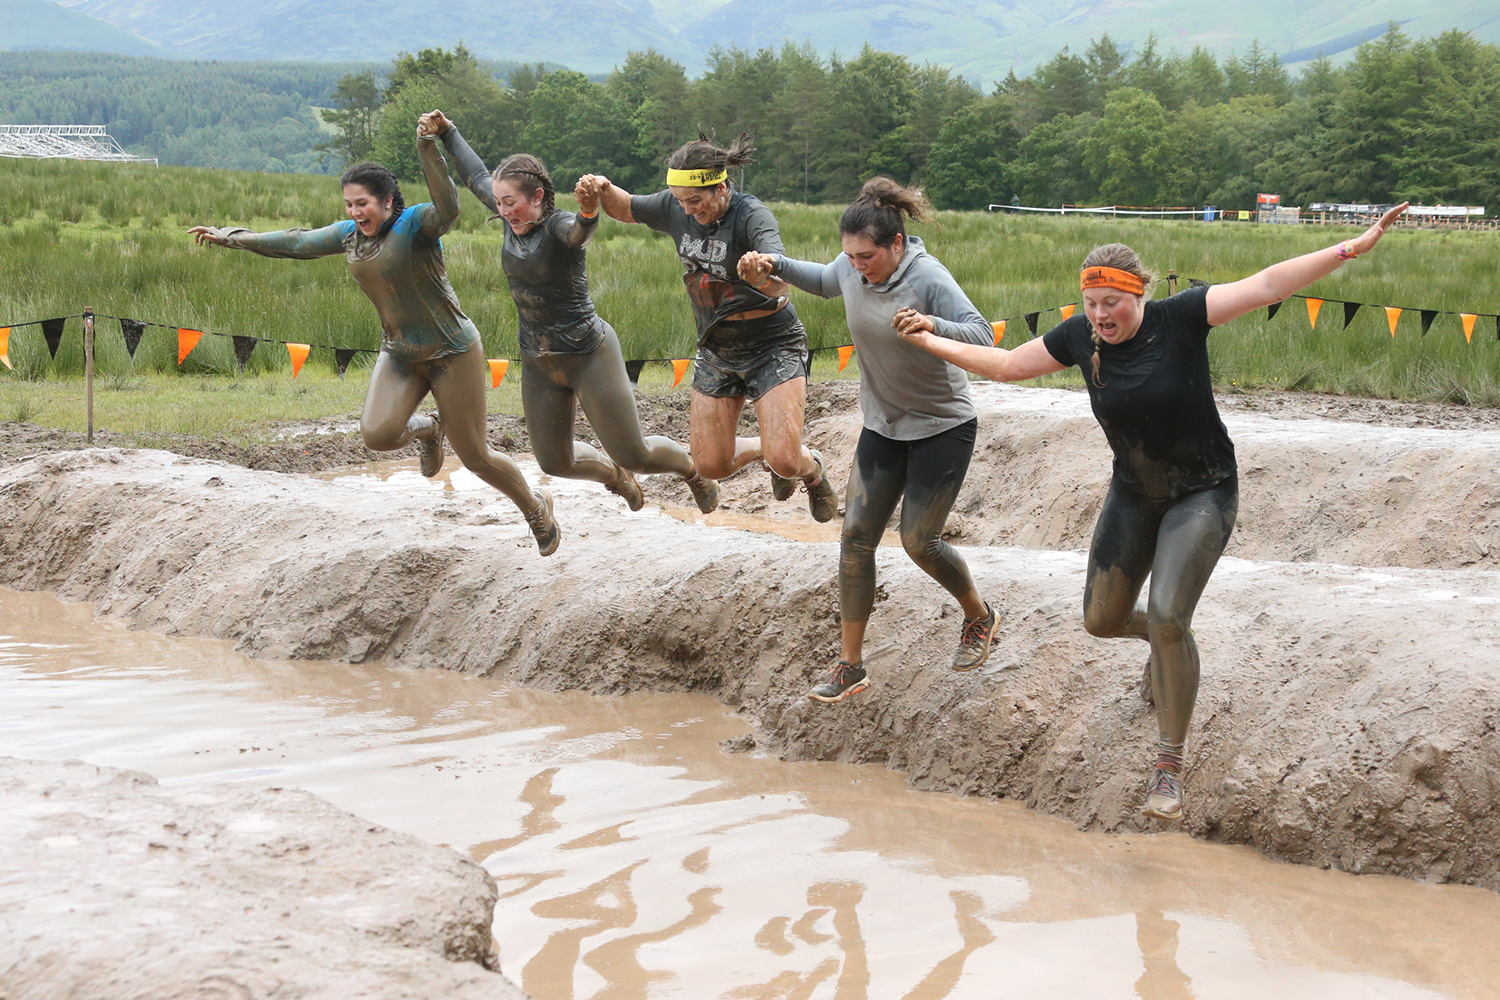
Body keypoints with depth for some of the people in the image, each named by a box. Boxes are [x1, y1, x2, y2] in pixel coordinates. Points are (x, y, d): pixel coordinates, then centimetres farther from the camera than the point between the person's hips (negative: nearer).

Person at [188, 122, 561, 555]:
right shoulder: (349, 234, 3)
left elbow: (447, 208, -40)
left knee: (474, 457, 0)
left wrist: (428, 148, -51)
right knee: (377, 434, -20)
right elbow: (295, 243, 14)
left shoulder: (414, 224, -18)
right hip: (400, 354, 6)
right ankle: (425, 430, 18)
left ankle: (536, 508, 29)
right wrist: (230, 238, 18)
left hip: (452, 353, -6)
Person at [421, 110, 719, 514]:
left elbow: (581, 229, -47)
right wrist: (445, 132, 18)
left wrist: (589, 210, -69)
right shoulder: (514, 220, -1)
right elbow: (476, 176, 17)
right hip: (538, 363, 7)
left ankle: (691, 466, 32)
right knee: (554, 462, 12)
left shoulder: (561, 228, -21)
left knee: (633, 455, 0)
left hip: (588, 355, -7)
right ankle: (614, 476, 42)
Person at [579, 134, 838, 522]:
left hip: (773, 346, -6)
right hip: (715, 350, 6)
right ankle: (766, 448, 36)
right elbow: (626, 209, 11)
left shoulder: (751, 215, -25)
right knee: (712, 465, 4)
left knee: (784, 461, -19)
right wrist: (604, 189, -13)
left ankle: (813, 469, 19)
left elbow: (779, 284, -40)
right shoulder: (675, 207, -8)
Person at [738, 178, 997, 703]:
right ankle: (851, 665, 7)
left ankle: (978, 616, 27)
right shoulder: (852, 268, -6)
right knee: (856, 537, 0)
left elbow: (982, 335, -32)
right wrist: (775, 265, 3)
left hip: (943, 427, -6)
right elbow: (825, 281, 19)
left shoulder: (927, 278, -25)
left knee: (918, 541, -4)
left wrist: (933, 326, -52)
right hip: (883, 424, 6)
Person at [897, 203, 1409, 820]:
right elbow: (1006, 364, 7)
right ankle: (1167, 641, 47)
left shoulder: (1180, 319, -19)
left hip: (1202, 493, -5)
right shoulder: (1079, 338, -7)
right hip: (1133, 494, 5)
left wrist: (1353, 248, -32)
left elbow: (1266, 285, -26)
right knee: (1102, 621, 9)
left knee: (1167, 617, -22)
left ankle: (1169, 768, -9)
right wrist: (930, 342, 4)